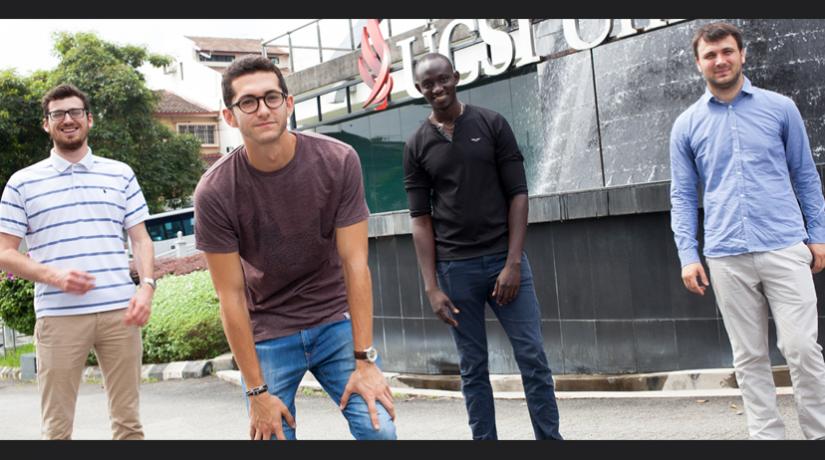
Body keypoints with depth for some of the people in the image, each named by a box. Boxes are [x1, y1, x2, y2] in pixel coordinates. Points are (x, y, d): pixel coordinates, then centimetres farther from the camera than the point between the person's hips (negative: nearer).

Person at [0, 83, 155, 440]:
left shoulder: (120, 174, 13)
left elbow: (140, 238, 13)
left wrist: (146, 285, -5)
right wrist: (53, 275, -13)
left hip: (120, 311, 2)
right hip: (58, 316, -1)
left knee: (128, 419, 6)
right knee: (57, 427, 2)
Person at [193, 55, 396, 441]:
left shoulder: (338, 161, -14)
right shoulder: (214, 192, -16)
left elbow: (354, 263, -13)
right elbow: (231, 296, -13)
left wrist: (364, 361, -16)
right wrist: (257, 391, -12)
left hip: (336, 321, 1)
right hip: (267, 333, 0)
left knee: (379, 429, -12)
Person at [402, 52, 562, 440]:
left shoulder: (493, 125, 2)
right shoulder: (416, 146, 4)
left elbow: (517, 195, -1)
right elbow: (421, 219, 2)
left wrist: (513, 263, -10)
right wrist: (432, 287, -6)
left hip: (504, 259, 0)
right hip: (455, 268, 1)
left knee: (533, 358, 0)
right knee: (473, 369, 6)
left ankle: (550, 438, 10)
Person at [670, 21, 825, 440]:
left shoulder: (780, 108, 6)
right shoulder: (686, 125, 7)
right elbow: (682, 196, 7)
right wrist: (687, 255, -1)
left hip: (785, 248, -1)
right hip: (726, 258, 1)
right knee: (749, 357, 6)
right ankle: (767, 435, 14)